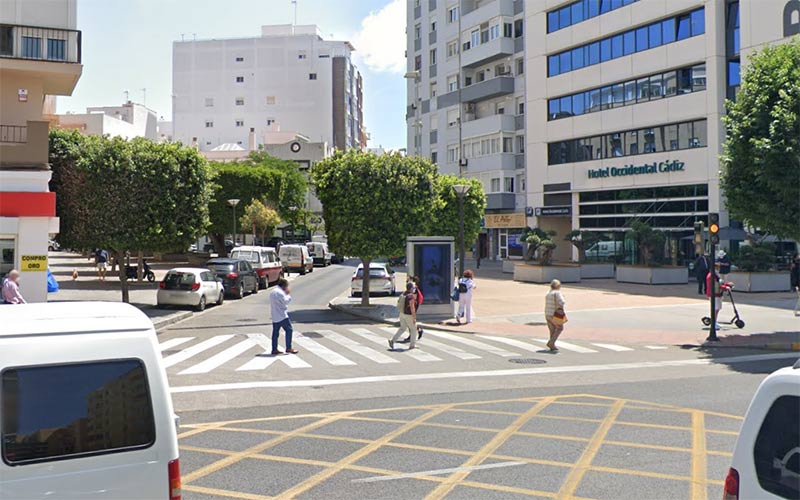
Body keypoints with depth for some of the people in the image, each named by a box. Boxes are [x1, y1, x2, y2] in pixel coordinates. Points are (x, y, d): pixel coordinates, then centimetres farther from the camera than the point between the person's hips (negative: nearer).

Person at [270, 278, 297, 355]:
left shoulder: (273, 292, 17)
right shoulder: (280, 292, -16)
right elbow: (285, 302, -17)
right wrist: (288, 295, -3)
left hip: (275, 316, 9)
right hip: (282, 316, -9)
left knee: (275, 332, 9)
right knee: (289, 330, -2)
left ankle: (274, 349, 10)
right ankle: (288, 348, -4)